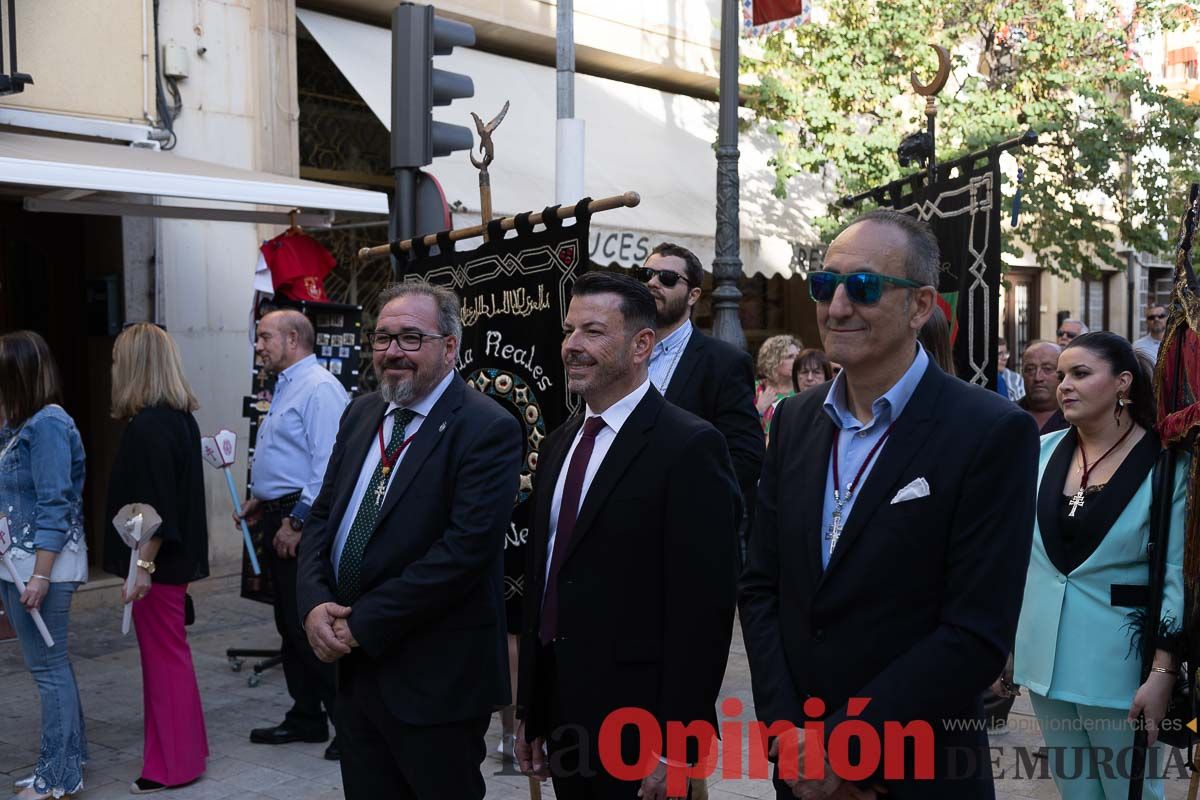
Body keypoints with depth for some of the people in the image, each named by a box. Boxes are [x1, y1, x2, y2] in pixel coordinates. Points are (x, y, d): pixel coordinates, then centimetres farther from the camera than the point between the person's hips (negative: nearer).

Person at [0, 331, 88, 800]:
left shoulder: (48, 425, -15)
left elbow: (54, 506, -19)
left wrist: (40, 576, -21)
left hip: (42, 563, -9)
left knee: (47, 666, 0)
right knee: (49, 663, 16)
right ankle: (68, 752, 29)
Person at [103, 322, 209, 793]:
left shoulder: (149, 426, -20)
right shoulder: (180, 418, 8)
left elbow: (154, 506, -24)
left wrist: (143, 566, -21)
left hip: (158, 561, -9)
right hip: (176, 558, 9)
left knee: (163, 655, 1)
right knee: (168, 652, 19)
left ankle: (174, 763, 12)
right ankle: (182, 748, 31)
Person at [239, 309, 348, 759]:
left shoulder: (319, 389, -15)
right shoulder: (286, 388, 17)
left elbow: (328, 465, -23)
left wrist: (297, 521, -23)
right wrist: (260, 499, 16)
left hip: (303, 521, -10)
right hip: (278, 517, 10)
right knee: (290, 625, 15)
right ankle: (305, 718, 25)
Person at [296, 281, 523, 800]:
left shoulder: (486, 429, -14)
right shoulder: (361, 415, 10)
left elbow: (466, 547, -22)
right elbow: (322, 516, 12)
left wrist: (364, 622, -18)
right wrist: (314, 603, -6)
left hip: (435, 678, -6)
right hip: (352, 665, 7)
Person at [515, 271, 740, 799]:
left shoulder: (690, 446, -14)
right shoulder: (560, 442, 10)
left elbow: (703, 607, -17)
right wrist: (529, 710, 13)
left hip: (635, 724, -7)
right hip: (558, 710, 7)